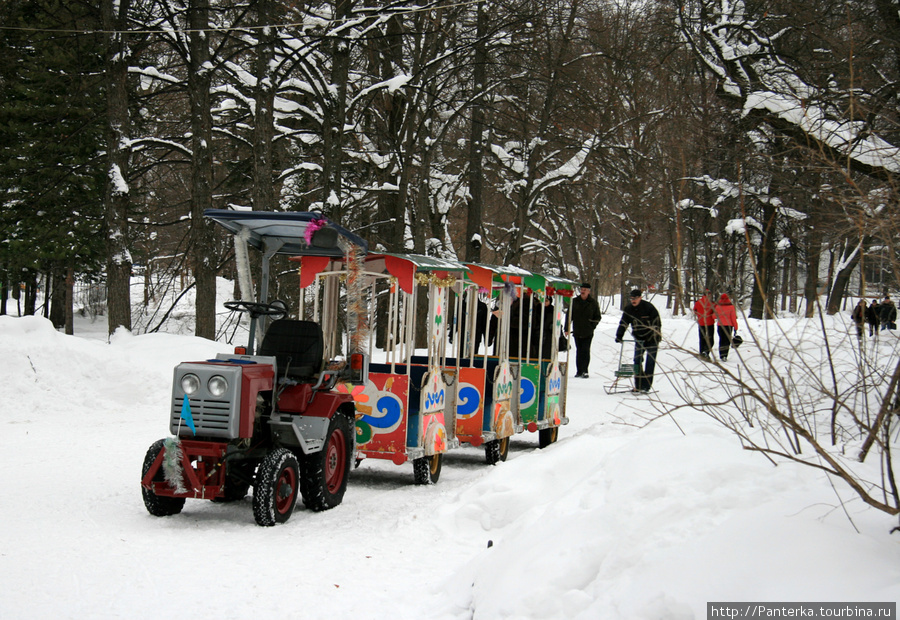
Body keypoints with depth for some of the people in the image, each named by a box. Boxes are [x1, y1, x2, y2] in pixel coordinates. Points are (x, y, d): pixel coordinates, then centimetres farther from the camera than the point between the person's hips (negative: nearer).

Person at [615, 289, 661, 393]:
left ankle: (646, 386, -3)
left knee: (650, 362, -6)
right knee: (637, 361, -2)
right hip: (639, 339, 5)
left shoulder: (648, 307, -15)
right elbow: (623, 323, 2)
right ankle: (638, 386, 5)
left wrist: (655, 336, -17)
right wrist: (619, 336, -9)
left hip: (652, 339, -5)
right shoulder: (628, 310, -1)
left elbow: (657, 323, -12)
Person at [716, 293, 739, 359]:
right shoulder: (731, 306, -6)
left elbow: (715, 316, 6)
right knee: (727, 340, 5)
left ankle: (721, 356, 5)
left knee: (721, 340, 10)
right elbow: (733, 318, -5)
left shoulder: (718, 306, -2)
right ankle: (725, 355, -6)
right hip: (729, 325, -1)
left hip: (720, 325, 1)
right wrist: (735, 328, 0)